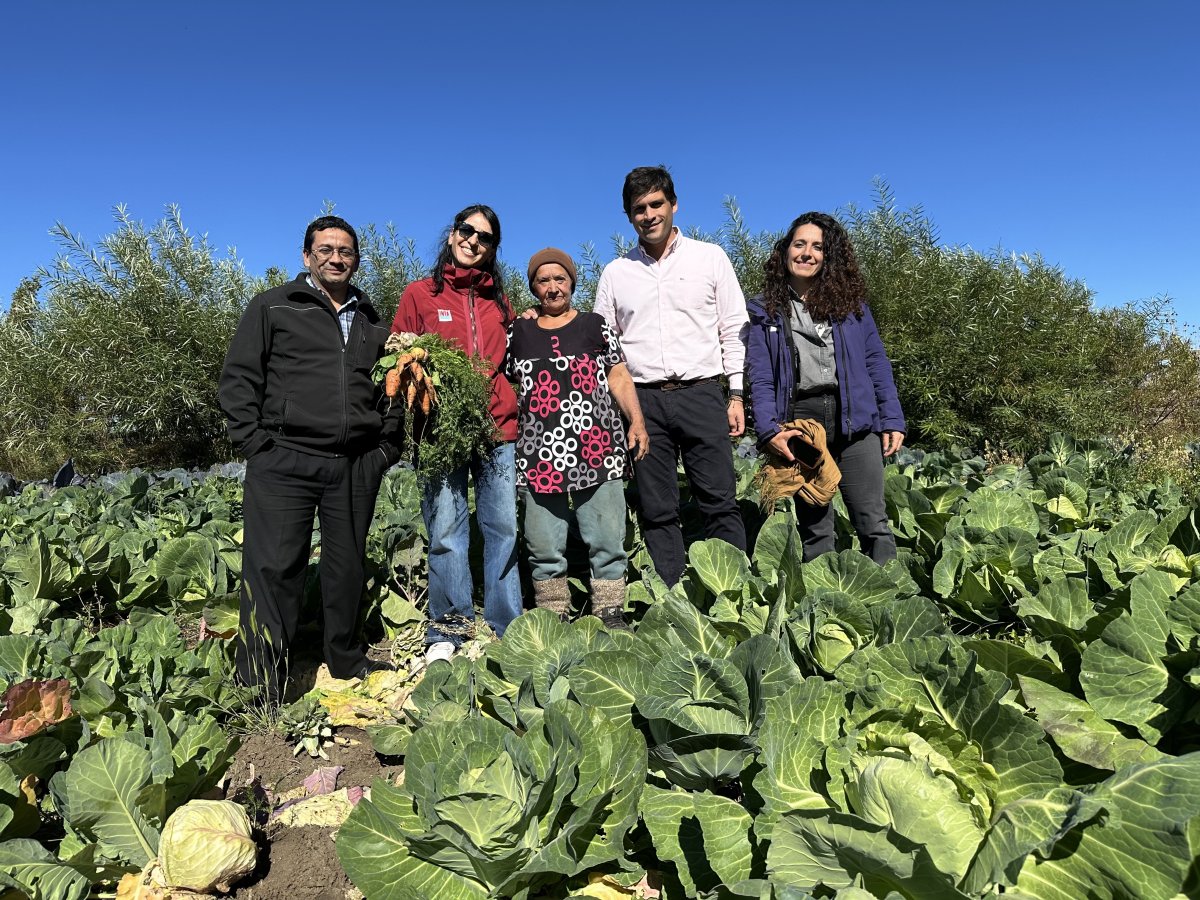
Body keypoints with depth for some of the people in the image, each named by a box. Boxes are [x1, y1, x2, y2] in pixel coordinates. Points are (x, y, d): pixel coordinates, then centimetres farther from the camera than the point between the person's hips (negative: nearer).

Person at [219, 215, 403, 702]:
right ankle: (260, 688, 3)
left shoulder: (371, 322, 18)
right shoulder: (273, 306, 6)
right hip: (285, 462, -3)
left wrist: (388, 447, 11)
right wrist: (257, 447, -6)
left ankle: (346, 661, 28)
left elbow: (390, 389, 23)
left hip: (357, 467, 4)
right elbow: (238, 378, 2)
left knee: (348, 566, 12)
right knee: (273, 569, -6)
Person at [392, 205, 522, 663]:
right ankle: (447, 631, 12)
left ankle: (505, 630, 15)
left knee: (504, 527, 3)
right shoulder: (420, 294, 9)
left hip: (499, 427, 3)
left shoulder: (499, 301, 17)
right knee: (445, 530, -2)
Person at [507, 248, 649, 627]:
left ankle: (612, 617, 13)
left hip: (596, 450, -1)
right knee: (544, 548, 5)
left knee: (607, 540, 2)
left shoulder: (594, 325, 11)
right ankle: (554, 621, 18)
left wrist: (636, 421, -2)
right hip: (539, 455, 1)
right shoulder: (518, 332, 14)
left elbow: (618, 376, 7)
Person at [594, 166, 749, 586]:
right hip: (642, 400, 2)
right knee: (657, 511, 4)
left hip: (701, 394, -1)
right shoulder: (615, 273, 13)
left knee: (720, 502, -3)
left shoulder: (710, 257, 9)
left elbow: (734, 330, 7)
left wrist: (737, 395, 1)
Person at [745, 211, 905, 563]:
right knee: (814, 528, 7)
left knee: (873, 522, -1)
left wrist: (892, 420, 1)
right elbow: (760, 376, 0)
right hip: (799, 423, -1)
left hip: (854, 419, 1)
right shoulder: (765, 310, 8)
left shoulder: (850, 301, 12)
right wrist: (769, 429, -13)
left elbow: (876, 362, 10)